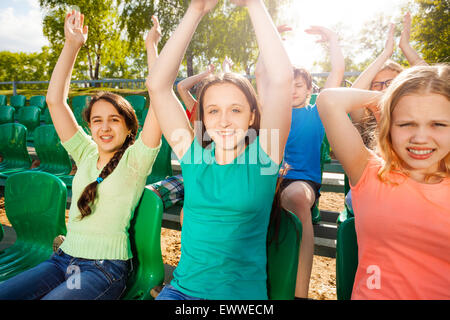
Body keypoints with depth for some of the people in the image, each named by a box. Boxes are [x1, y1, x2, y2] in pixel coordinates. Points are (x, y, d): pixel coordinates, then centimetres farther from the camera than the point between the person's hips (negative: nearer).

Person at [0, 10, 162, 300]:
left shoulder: (134, 160, -7)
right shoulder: (86, 154, 6)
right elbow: (55, 100, 3)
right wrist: (72, 45, -1)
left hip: (106, 269, -5)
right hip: (63, 258, 5)